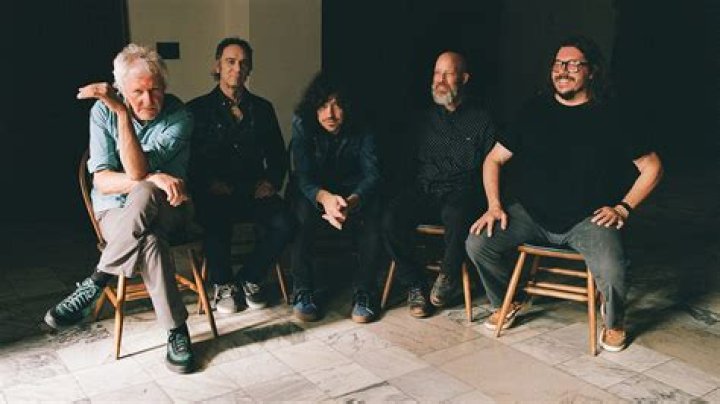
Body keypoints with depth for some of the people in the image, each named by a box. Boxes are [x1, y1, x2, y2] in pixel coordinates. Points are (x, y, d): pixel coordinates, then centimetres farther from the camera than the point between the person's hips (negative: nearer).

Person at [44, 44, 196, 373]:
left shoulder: (178, 117, -12)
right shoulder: (103, 111, -5)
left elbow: (136, 171, -25)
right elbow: (102, 181, -11)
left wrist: (122, 113, -31)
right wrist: (153, 178, -26)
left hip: (165, 210, -1)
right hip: (116, 212, 1)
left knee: (143, 196, -39)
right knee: (150, 243, -36)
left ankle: (94, 284, -23)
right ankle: (177, 332, -23)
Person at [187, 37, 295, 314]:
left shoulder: (262, 109, 18)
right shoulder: (198, 110, 8)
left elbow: (278, 155, 18)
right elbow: (189, 159, 2)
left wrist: (272, 181, -1)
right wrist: (209, 182, -15)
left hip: (253, 192, 3)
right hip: (214, 194, -3)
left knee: (283, 224, -26)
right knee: (217, 222, -36)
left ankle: (249, 278, 1)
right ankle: (222, 284, -6)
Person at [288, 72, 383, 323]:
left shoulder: (361, 132, -13)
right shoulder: (303, 126, -16)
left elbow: (372, 175, -23)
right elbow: (303, 177, -25)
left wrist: (353, 201, -47)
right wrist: (325, 198, -49)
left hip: (353, 193, 1)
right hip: (313, 192, -1)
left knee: (373, 217, -31)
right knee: (302, 215, -35)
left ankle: (364, 291, -19)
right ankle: (302, 291, -22)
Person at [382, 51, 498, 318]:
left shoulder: (482, 120, 11)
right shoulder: (424, 120, 22)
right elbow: (408, 163, 22)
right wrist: (407, 193, 5)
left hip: (462, 192, -3)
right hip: (423, 192, 3)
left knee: (456, 215, -38)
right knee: (392, 219, -27)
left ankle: (449, 276, -9)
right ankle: (414, 284, -8)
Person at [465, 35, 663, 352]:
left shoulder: (609, 117, 0)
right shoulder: (535, 111, 7)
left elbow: (651, 166, 6)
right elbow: (494, 159, 10)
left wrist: (623, 208, -2)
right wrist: (494, 205, -3)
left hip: (587, 218, -2)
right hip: (530, 213, 3)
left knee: (611, 272, -29)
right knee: (477, 243, -16)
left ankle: (613, 320, 10)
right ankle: (508, 302, 15)